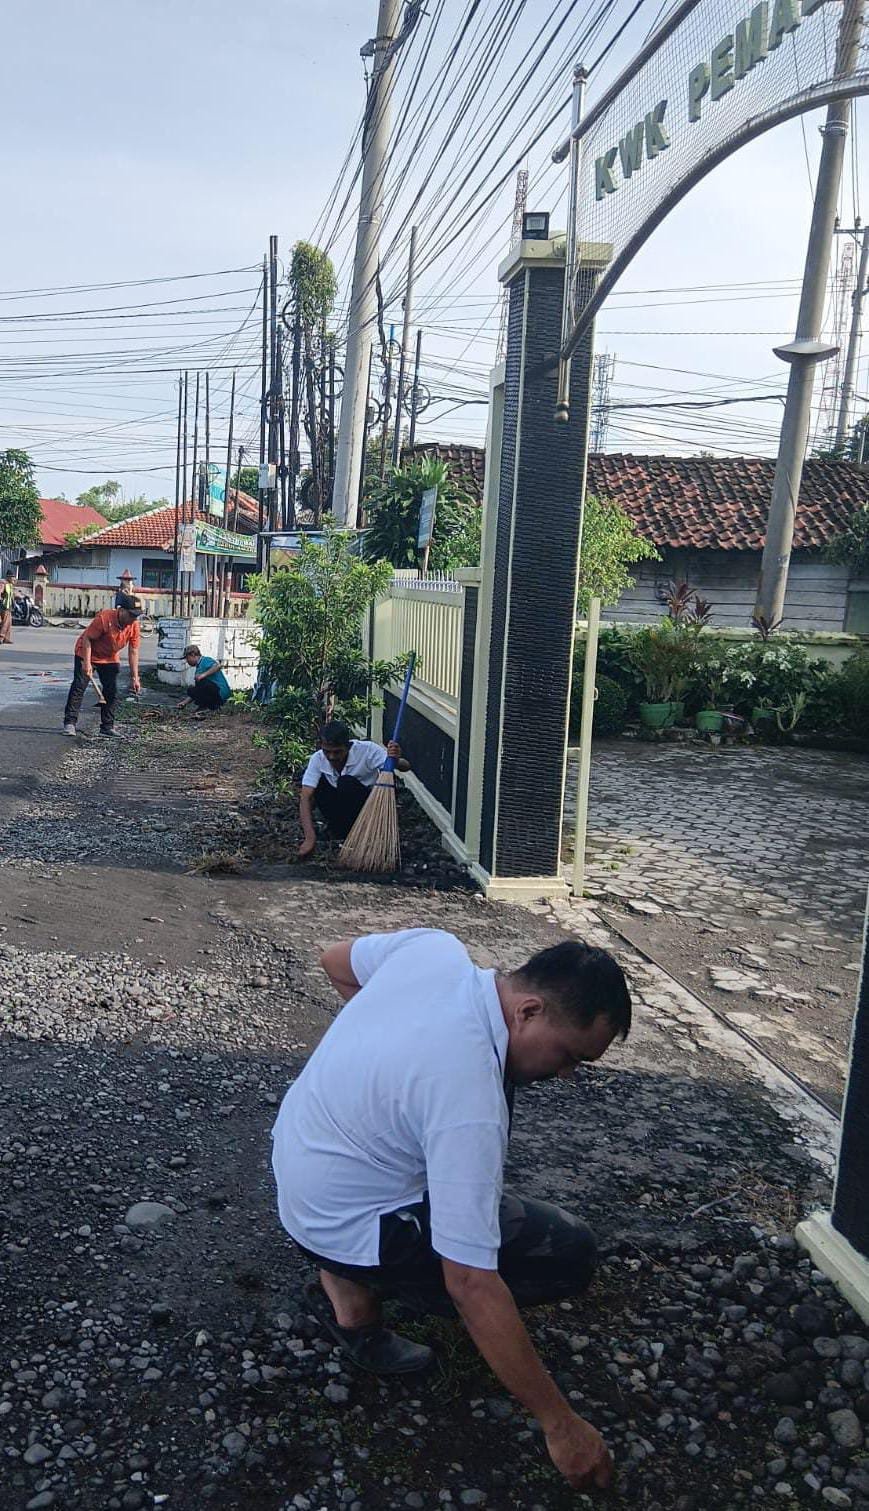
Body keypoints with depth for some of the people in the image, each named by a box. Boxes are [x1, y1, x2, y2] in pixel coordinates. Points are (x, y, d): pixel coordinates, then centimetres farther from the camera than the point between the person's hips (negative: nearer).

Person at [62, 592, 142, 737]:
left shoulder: (134, 625, -16)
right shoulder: (104, 618, -30)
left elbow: (133, 651, -9)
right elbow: (86, 638, -22)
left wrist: (134, 678, -10)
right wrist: (87, 663, -28)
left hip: (110, 659, 5)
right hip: (87, 654, -5)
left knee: (111, 692, 1)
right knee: (79, 687, -11)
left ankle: (107, 726, 9)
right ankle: (70, 723, -10)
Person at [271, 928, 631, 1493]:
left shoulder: (434, 945, -14)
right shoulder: (470, 1099, -34)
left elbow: (336, 960, 6)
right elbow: (473, 1286, -29)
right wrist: (561, 1425, -20)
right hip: (341, 1228, -8)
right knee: (568, 1255, -7)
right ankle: (355, 1287, 2)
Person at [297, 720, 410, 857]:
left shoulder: (367, 750, -25)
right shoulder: (318, 759, -20)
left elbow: (405, 766, -29)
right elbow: (305, 798, -28)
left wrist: (396, 760, -54)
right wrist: (310, 838, -40)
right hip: (339, 805, 3)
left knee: (346, 782, -31)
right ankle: (334, 825, -7)